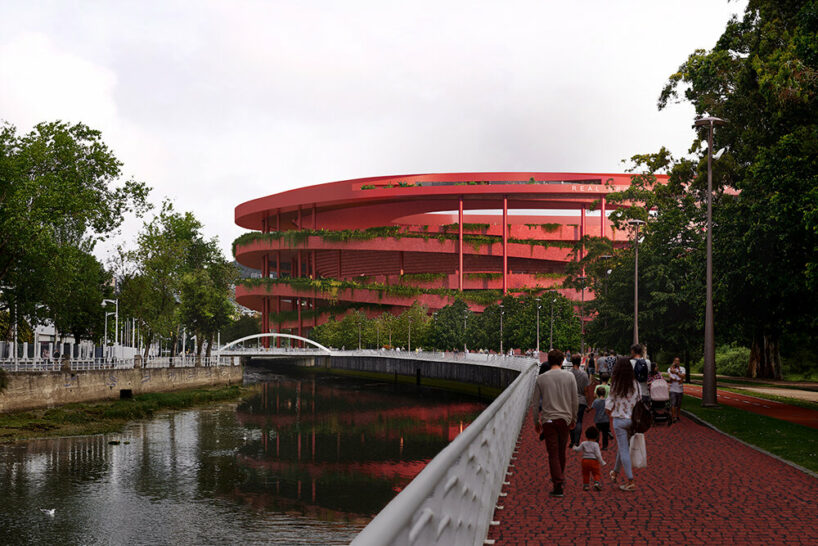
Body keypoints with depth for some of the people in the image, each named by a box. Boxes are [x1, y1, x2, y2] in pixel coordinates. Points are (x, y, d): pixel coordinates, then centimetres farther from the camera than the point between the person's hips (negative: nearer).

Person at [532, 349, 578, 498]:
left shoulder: (541, 379, 0)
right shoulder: (569, 376, 1)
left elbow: (536, 403, 3)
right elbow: (575, 401, 3)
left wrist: (536, 422, 13)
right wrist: (573, 419, 14)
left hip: (548, 420, -1)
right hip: (565, 419, 2)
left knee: (553, 453, -1)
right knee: (561, 451, 18)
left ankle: (558, 486, -8)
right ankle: (559, 477, 34)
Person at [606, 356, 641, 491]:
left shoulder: (615, 385, -15)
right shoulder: (635, 384, -5)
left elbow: (608, 407, -11)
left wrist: (610, 412, 10)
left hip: (619, 420, -4)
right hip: (632, 419, 4)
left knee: (624, 450, 1)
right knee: (622, 447, 22)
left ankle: (630, 481, -1)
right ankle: (615, 472, 38)